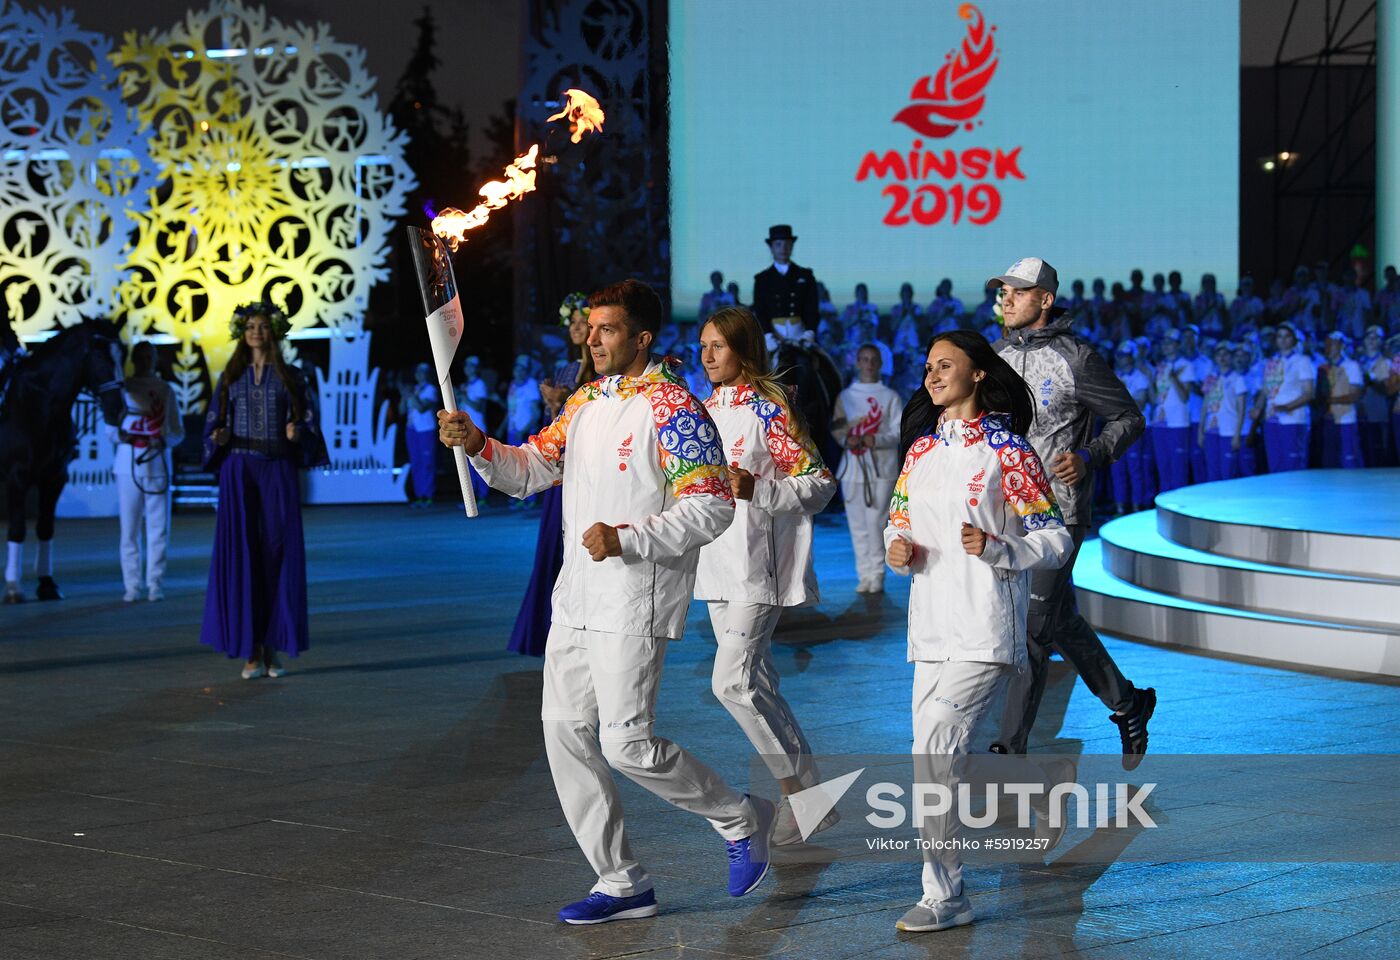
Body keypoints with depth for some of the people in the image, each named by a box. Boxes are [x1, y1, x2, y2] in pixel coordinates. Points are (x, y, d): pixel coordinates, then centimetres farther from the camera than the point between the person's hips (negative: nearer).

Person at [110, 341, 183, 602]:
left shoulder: (166, 390, 8)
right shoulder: (122, 389, 6)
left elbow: (178, 431, 8)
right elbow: (110, 430, 7)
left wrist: (164, 440, -12)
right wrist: (120, 435, -14)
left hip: (158, 466, 1)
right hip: (127, 466, -1)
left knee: (158, 528, 1)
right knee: (129, 529, 0)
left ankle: (155, 584, 7)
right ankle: (132, 585, 5)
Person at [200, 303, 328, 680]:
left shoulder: (290, 376, 8)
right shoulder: (231, 376, 11)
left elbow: (308, 419, 3)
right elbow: (214, 420, 9)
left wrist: (297, 432, -19)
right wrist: (218, 436, -13)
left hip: (278, 470, 0)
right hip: (239, 469, 0)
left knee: (278, 552, -6)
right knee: (241, 552, -7)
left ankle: (273, 648, 1)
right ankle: (250, 651, -4)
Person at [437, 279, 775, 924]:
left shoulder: (671, 407, -13)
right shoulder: (585, 402, 14)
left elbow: (711, 509, -18)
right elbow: (530, 470, 13)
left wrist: (626, 539, -27)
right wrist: (477, 445, -7)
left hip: (634, 604, -9)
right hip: (576, 598, 9)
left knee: (626, 743, -10)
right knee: (566, 736, 7)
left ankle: (742, 821, 14)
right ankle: (622, 884, 16)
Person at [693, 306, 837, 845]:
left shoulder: (769, 408, -10)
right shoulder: (707, 409, 14)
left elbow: (820, 483, -12)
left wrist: (757, 488, -23)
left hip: (759, 561, -8)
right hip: (718, 561, 8)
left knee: (731, 682, -16)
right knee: (755, 683, 9)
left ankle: (801, 789, -5)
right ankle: (801, 792, 17)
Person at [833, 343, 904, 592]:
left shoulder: (890, 397, 6)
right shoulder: (845, 396, 13)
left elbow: (899, 431, 0)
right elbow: (836, 428, 11)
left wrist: (876, 440, -16)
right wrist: (846, 440, -11)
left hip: (881, 467, -3)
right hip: (852, 467, 3)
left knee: (876, 522, -10)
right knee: (857, 524, 2)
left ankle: (877, 575, -3)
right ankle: (864, 576, 8)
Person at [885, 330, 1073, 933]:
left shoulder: (1006, 449, -5)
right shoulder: (921, 448, 14)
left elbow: (1056, 539, -5)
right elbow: (898, 521, 23)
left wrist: (996, 549, -21)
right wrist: (896, 549, 0)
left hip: (985, 624, -7)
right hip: (931, 622, 7)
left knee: (935, 742, -17)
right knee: (933, 751, 7)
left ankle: (943, 895, -11)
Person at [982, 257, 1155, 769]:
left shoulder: (1076, 357, -8)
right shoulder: (1001, 356, 11)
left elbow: (1129, 419, -3)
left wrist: (1089, 457, -18)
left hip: (1057, 511, -7)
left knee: (1033, 626, -8)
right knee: (1061, 622, 10)